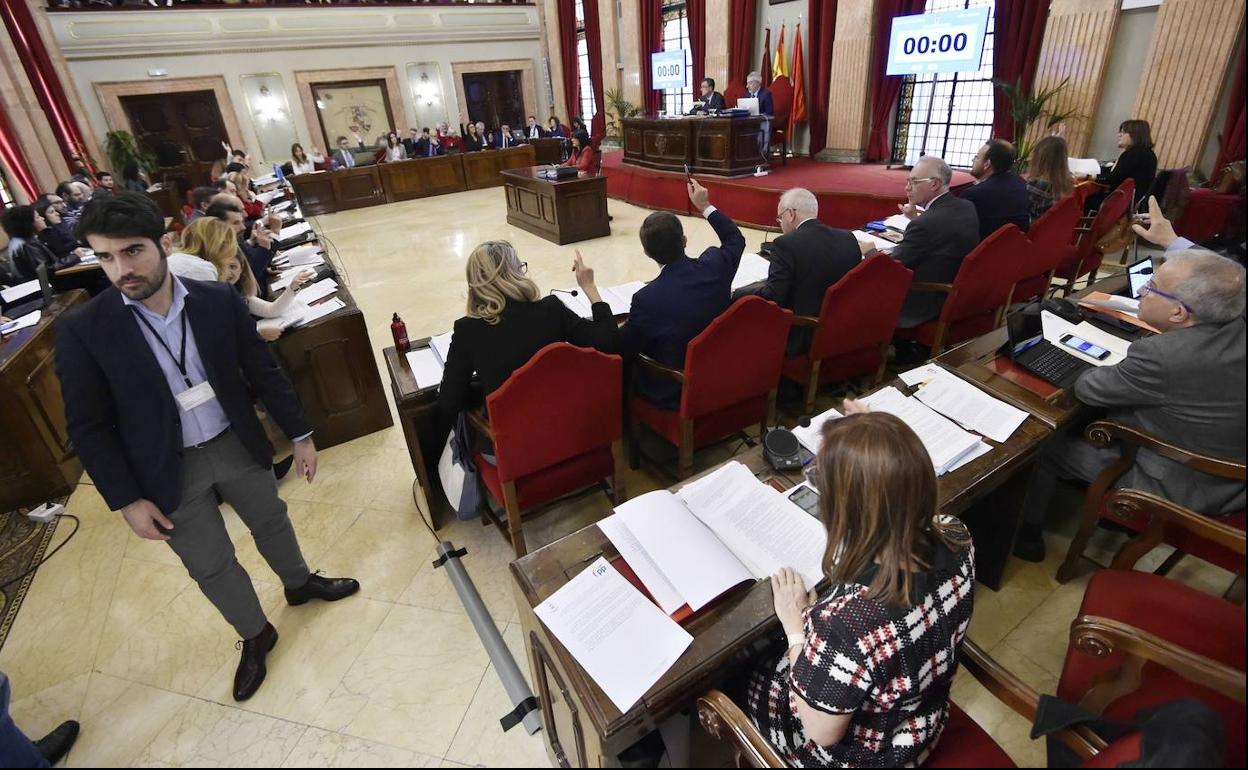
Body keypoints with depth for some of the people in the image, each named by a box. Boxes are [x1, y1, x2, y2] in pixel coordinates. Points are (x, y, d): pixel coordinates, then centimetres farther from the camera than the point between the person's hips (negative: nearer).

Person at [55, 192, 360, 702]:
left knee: (271, 522, 23)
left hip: (237, 446, 1)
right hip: (168, 469, -1)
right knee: (210, 567, 14)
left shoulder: (219, 300, -11)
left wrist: (300, 434, 1)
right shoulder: (82, 330, -15)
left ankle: (299, 583, 52)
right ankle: (255, 635, 40)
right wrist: (126, 500, -8)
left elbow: (265, 372, -3)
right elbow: (88, 426, -8)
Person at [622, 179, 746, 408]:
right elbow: (735, 239, 10)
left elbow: (621, 350, -13)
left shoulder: (647, 299, -30)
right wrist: (706, 206, 15)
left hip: (675, 394, -6)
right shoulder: (714, 266, -15)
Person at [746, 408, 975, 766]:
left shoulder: (847, 619, -46)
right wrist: (877, 442, -1)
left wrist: (794, 625, -19)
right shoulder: (956, 538, -26)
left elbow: (822, 732, -26)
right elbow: (901, 506, 0)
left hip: (856, 753, -5)